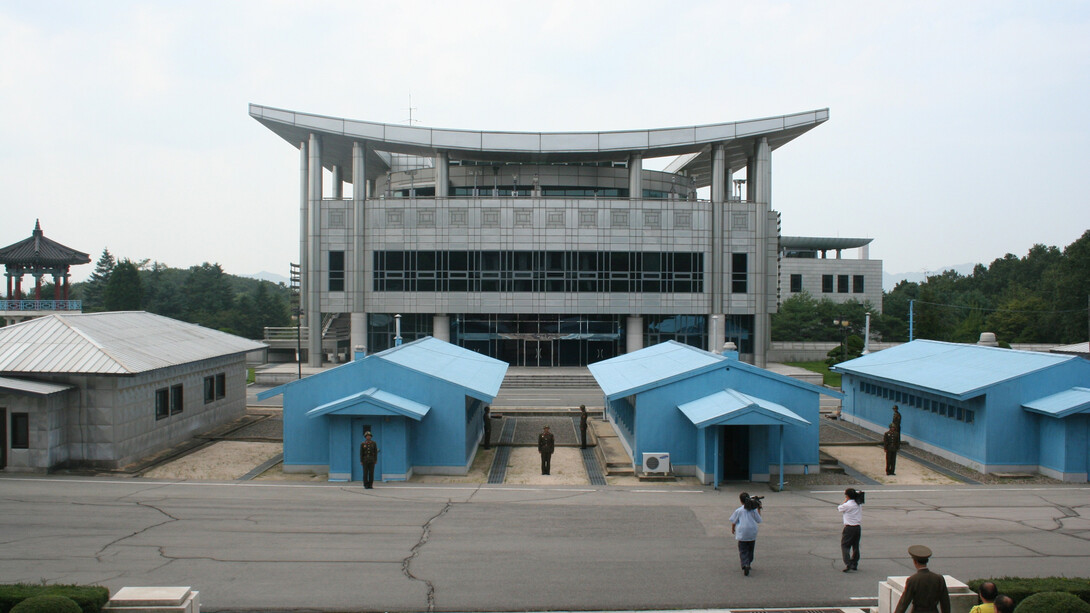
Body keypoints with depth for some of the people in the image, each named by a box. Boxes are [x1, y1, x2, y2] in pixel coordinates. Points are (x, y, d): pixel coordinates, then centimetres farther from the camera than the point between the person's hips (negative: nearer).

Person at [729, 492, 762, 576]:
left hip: (742, 534, -3)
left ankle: (745, 565, -22)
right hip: (752, 534, 3)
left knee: (743, 551, -1)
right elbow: (759, 520, 7)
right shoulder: (753, 510, 0)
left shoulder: (738, 510, -4)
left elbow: (733, 522, 2)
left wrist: (732, 529, 21)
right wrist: (758, 509, 14)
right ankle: (748, 564, 29)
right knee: (750, 550, 21)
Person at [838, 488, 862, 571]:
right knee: (855, 547, 14)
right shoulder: (858, 505, 7)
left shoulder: (847, 505, -15)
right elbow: (861, 518, 12)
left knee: (845, 546, -1)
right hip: (858, 527, 7)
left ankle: (848, 564, -13)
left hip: (849, 528, -7)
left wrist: (845, 500, 5)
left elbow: (839, 508, 4)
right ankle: (854, 565, 20)